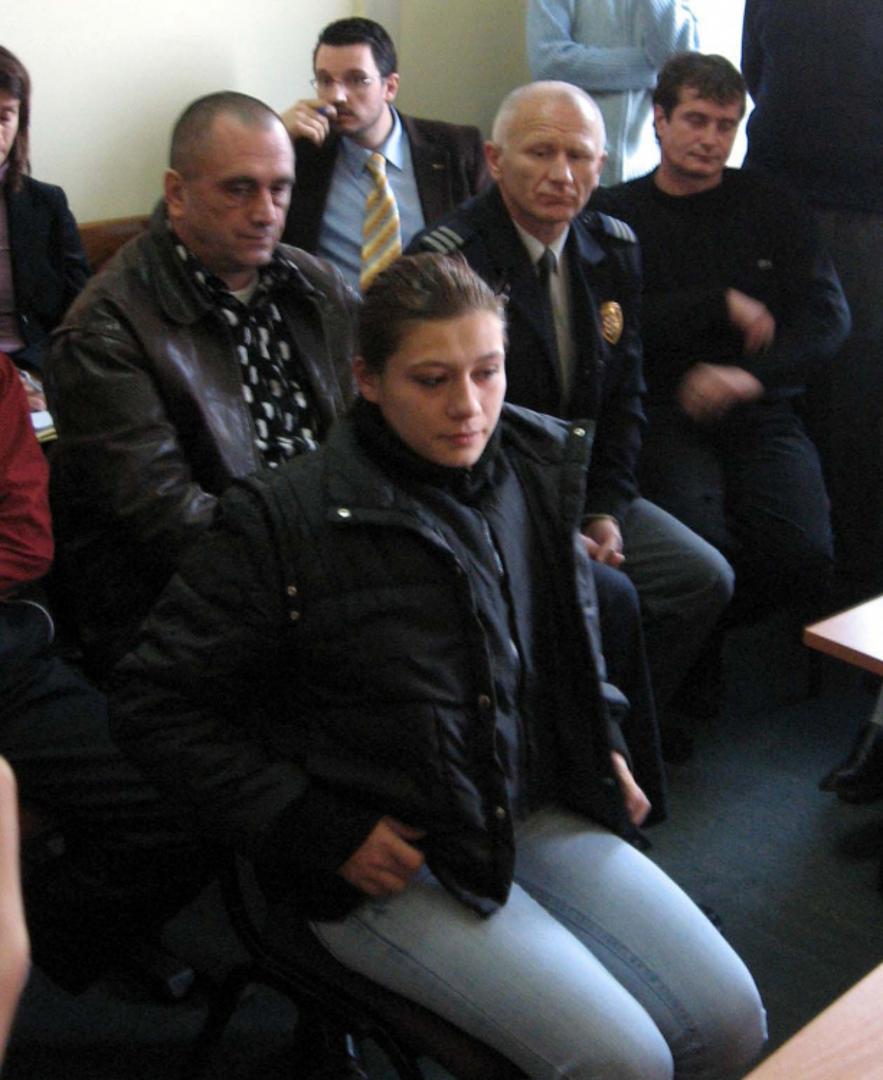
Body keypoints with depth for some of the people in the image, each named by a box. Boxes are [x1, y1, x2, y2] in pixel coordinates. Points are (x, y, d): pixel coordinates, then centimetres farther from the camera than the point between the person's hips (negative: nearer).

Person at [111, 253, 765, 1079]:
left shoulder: (535, 470, 2)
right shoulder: (283, 521, -16)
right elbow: (155, 703, -10)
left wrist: (604, 742, 9)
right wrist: (324, 833, -14)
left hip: (540, 815, 6)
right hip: (387, 862, -6)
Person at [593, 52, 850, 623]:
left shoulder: (770, 206, 15)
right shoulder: (616, 213, 8)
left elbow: (829, 317, 6)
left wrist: (752, 376, -11)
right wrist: (724, 304, -6)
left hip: (761, 412, 2)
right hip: (664, 414, -2)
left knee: (804, 552, -25)